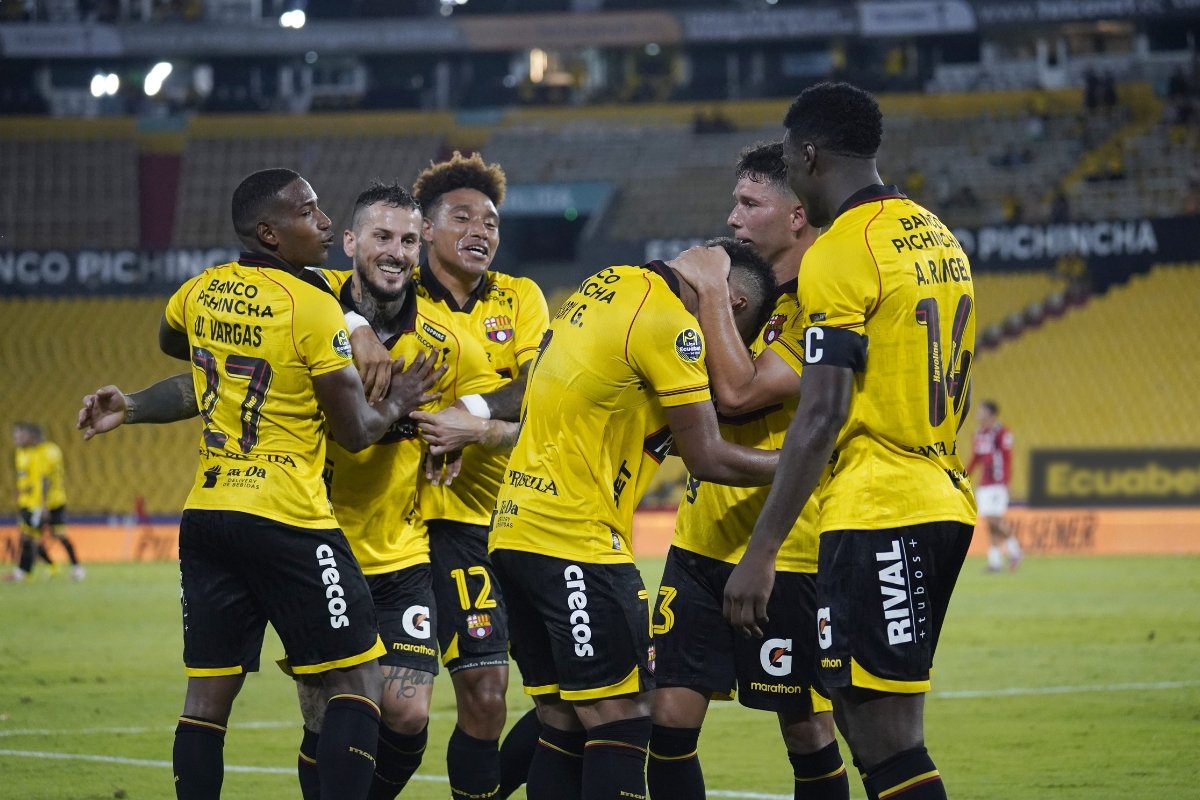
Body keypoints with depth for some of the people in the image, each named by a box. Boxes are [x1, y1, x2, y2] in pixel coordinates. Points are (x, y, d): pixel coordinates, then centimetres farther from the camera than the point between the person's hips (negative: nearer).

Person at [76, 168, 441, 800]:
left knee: (209, 694, 8)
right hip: (287, 522, -7)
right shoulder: (314, 308, -12)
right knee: (357, 678, 0)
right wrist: (397, 402, 11)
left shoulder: (201, 292, 7)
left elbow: (170, 341, 32)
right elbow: (355, 433, -7)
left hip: (207, 514, 7)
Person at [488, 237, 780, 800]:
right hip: (576, 541, -9)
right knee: (621, 722, -7)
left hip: (516, 529, 9)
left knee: (563, 724, 10)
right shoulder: (669, 324, -12)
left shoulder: (606, 286, 14)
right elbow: (707, 458, -9)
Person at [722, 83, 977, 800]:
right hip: (944, 503, 9)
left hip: (875, 514, -9)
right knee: (867, 716, 16)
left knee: (887, 740, -9)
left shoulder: (840, 253, -11)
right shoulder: (940, 239, 16)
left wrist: (762, 551, -16)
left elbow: (820, 418, -17)